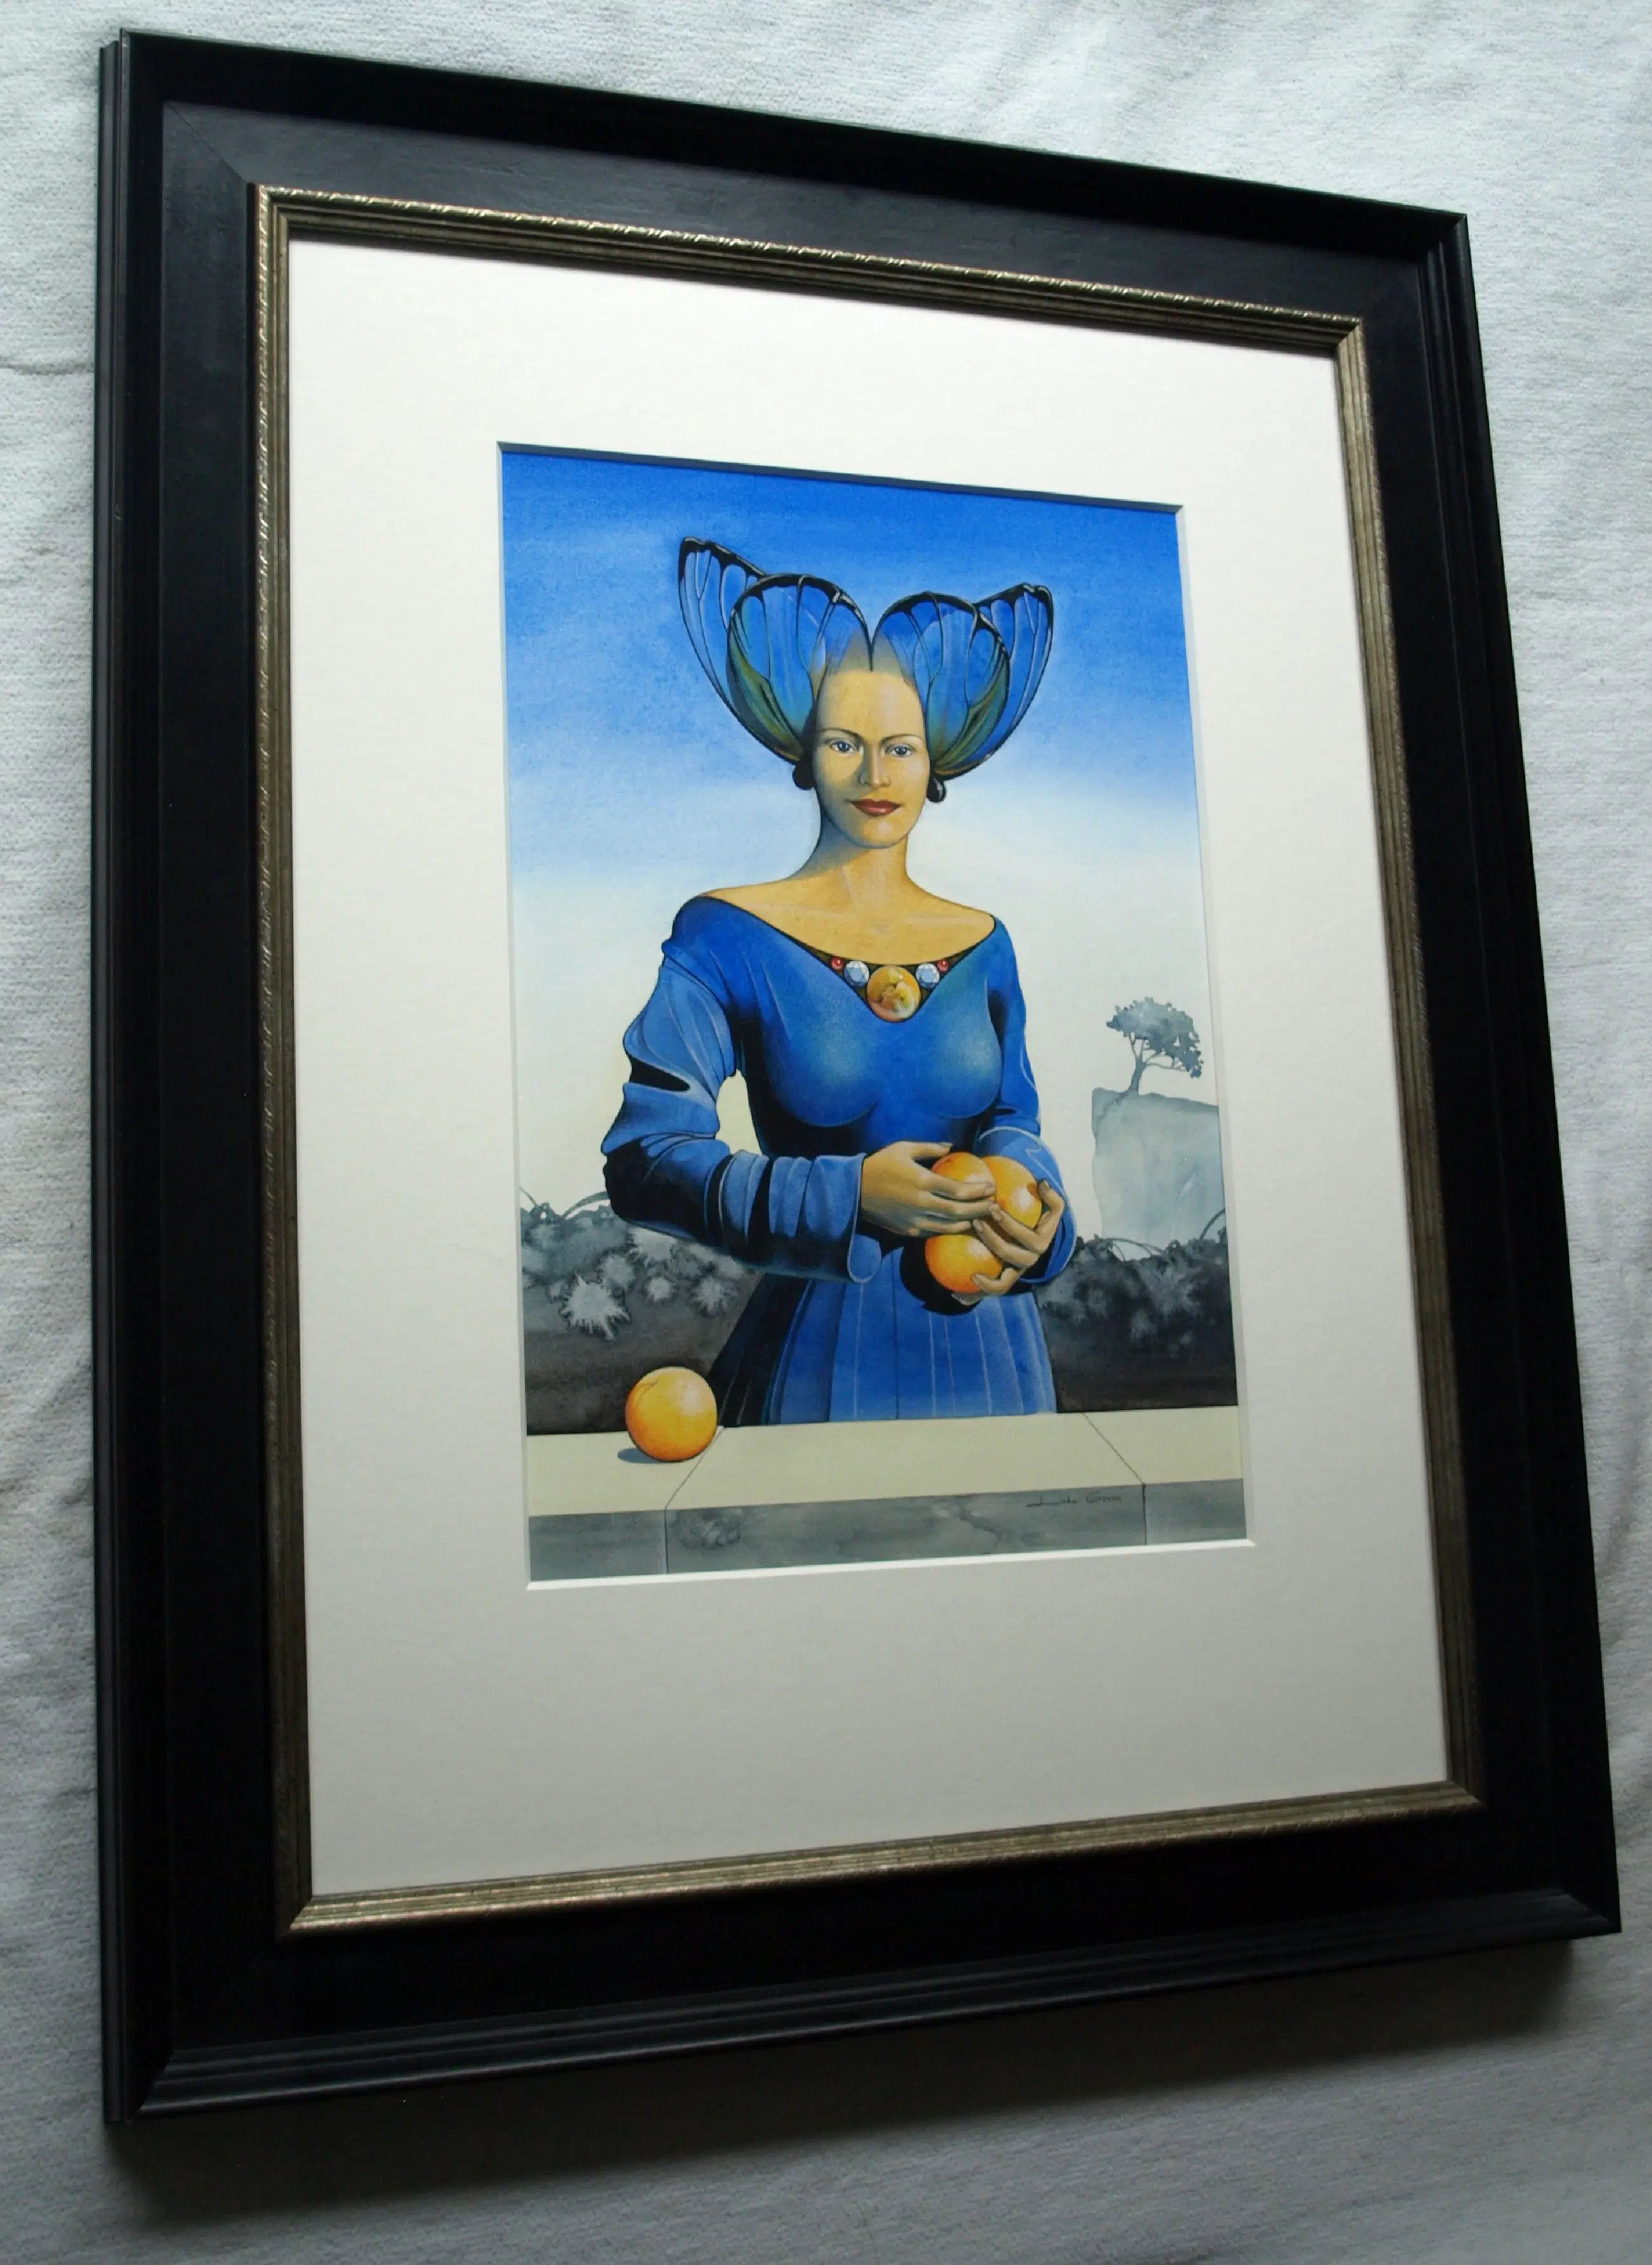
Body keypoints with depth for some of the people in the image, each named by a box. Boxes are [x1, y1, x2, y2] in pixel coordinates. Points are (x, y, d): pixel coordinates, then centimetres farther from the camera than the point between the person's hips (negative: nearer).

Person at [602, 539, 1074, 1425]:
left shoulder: (982, 944, 8)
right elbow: (644, 1156, -11)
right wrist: (848, 1193, -21)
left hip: (984, 1346, 4)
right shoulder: (726, 936, -5)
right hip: (825, 1350, -4)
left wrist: (1030, 1200, -8)